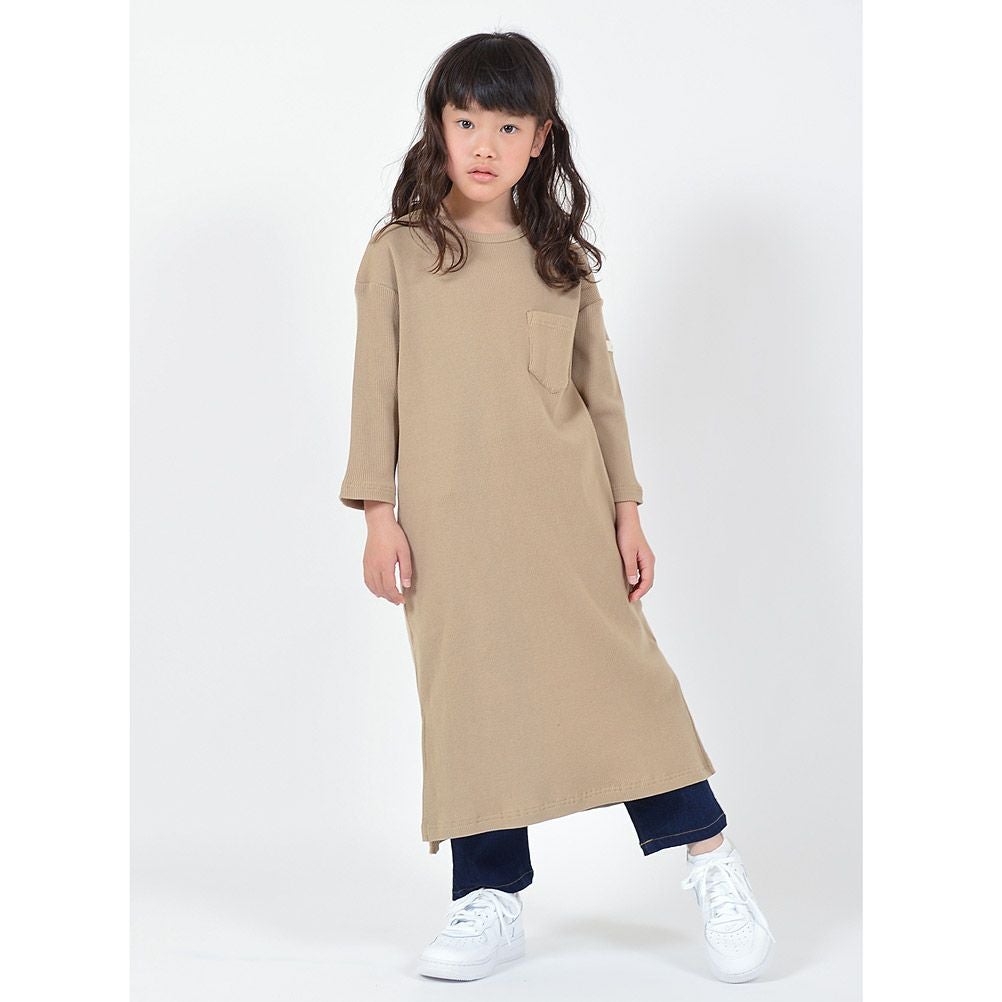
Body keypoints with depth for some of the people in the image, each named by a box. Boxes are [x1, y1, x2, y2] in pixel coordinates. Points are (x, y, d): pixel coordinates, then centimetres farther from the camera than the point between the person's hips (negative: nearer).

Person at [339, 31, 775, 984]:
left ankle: (708, 856, 14)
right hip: (451, 521, 0)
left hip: (566, 512, 1)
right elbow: (375, 388, 4)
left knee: (620, 674, 0)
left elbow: (601, 391, 11)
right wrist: (378, 513, -2)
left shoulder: (562, 259, 8)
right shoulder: (398, 254, 4)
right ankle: (491, 899, 14)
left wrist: (626, 510, 7)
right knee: (472, 696, 3)